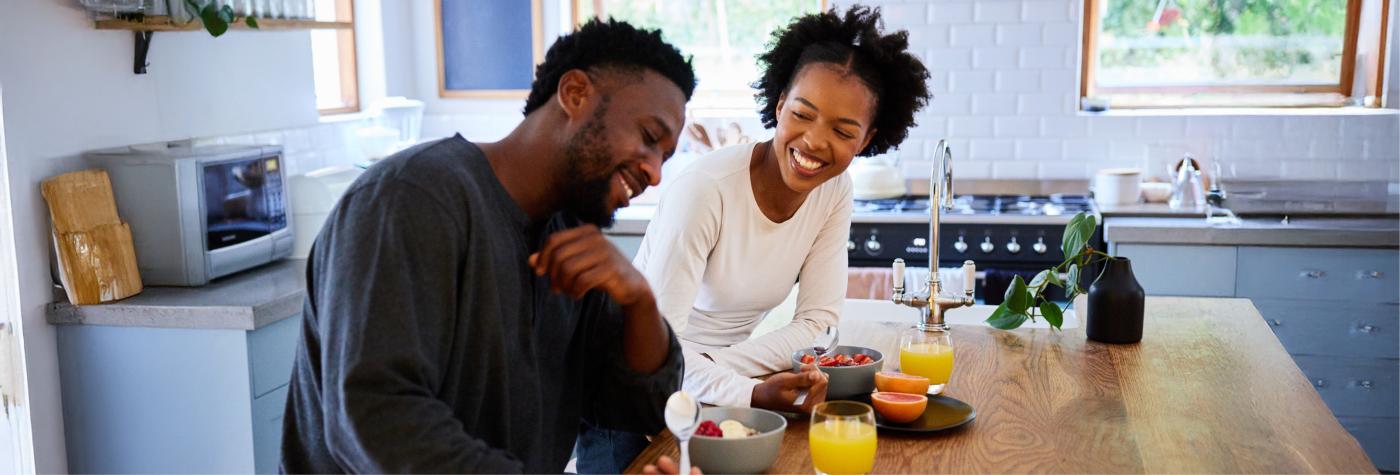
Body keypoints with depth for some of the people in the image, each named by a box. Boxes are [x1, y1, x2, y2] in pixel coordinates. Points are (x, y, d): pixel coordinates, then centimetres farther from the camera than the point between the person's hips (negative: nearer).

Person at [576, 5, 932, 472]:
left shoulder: (835, 192, -8)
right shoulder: (703, 189, -26)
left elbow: (818, 323, -8)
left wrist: (717, 367, -20)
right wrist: (750, 393, -42)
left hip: (721, 380, 5)